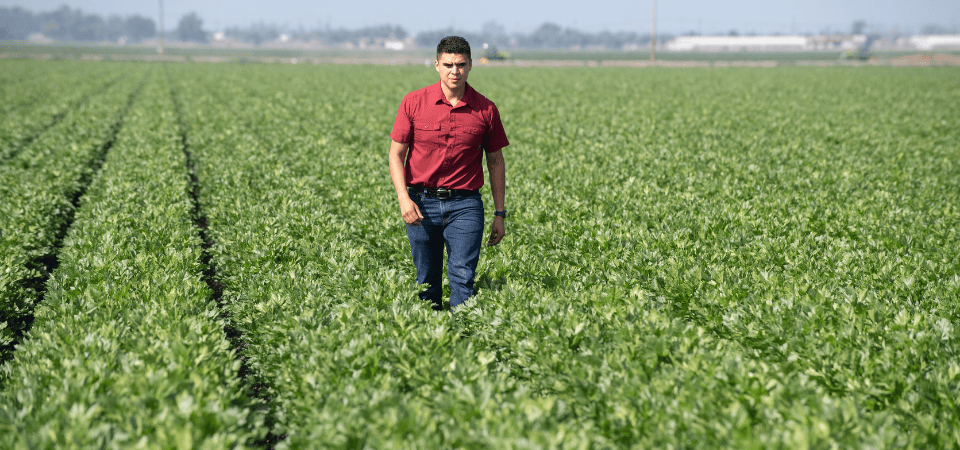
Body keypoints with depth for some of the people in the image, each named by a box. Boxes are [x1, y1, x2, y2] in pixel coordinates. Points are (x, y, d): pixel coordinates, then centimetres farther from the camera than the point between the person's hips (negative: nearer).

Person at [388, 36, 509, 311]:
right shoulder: (413, 102, -2)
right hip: (422, 204, 1)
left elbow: (496, 162, 8)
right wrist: (403, 198, -14)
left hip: (465, 205, -1)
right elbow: (396, 154, 1)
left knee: (463, 279, -10)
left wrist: (500, 213, 7)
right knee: (426, 282, 10)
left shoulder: (486, 109, 0)